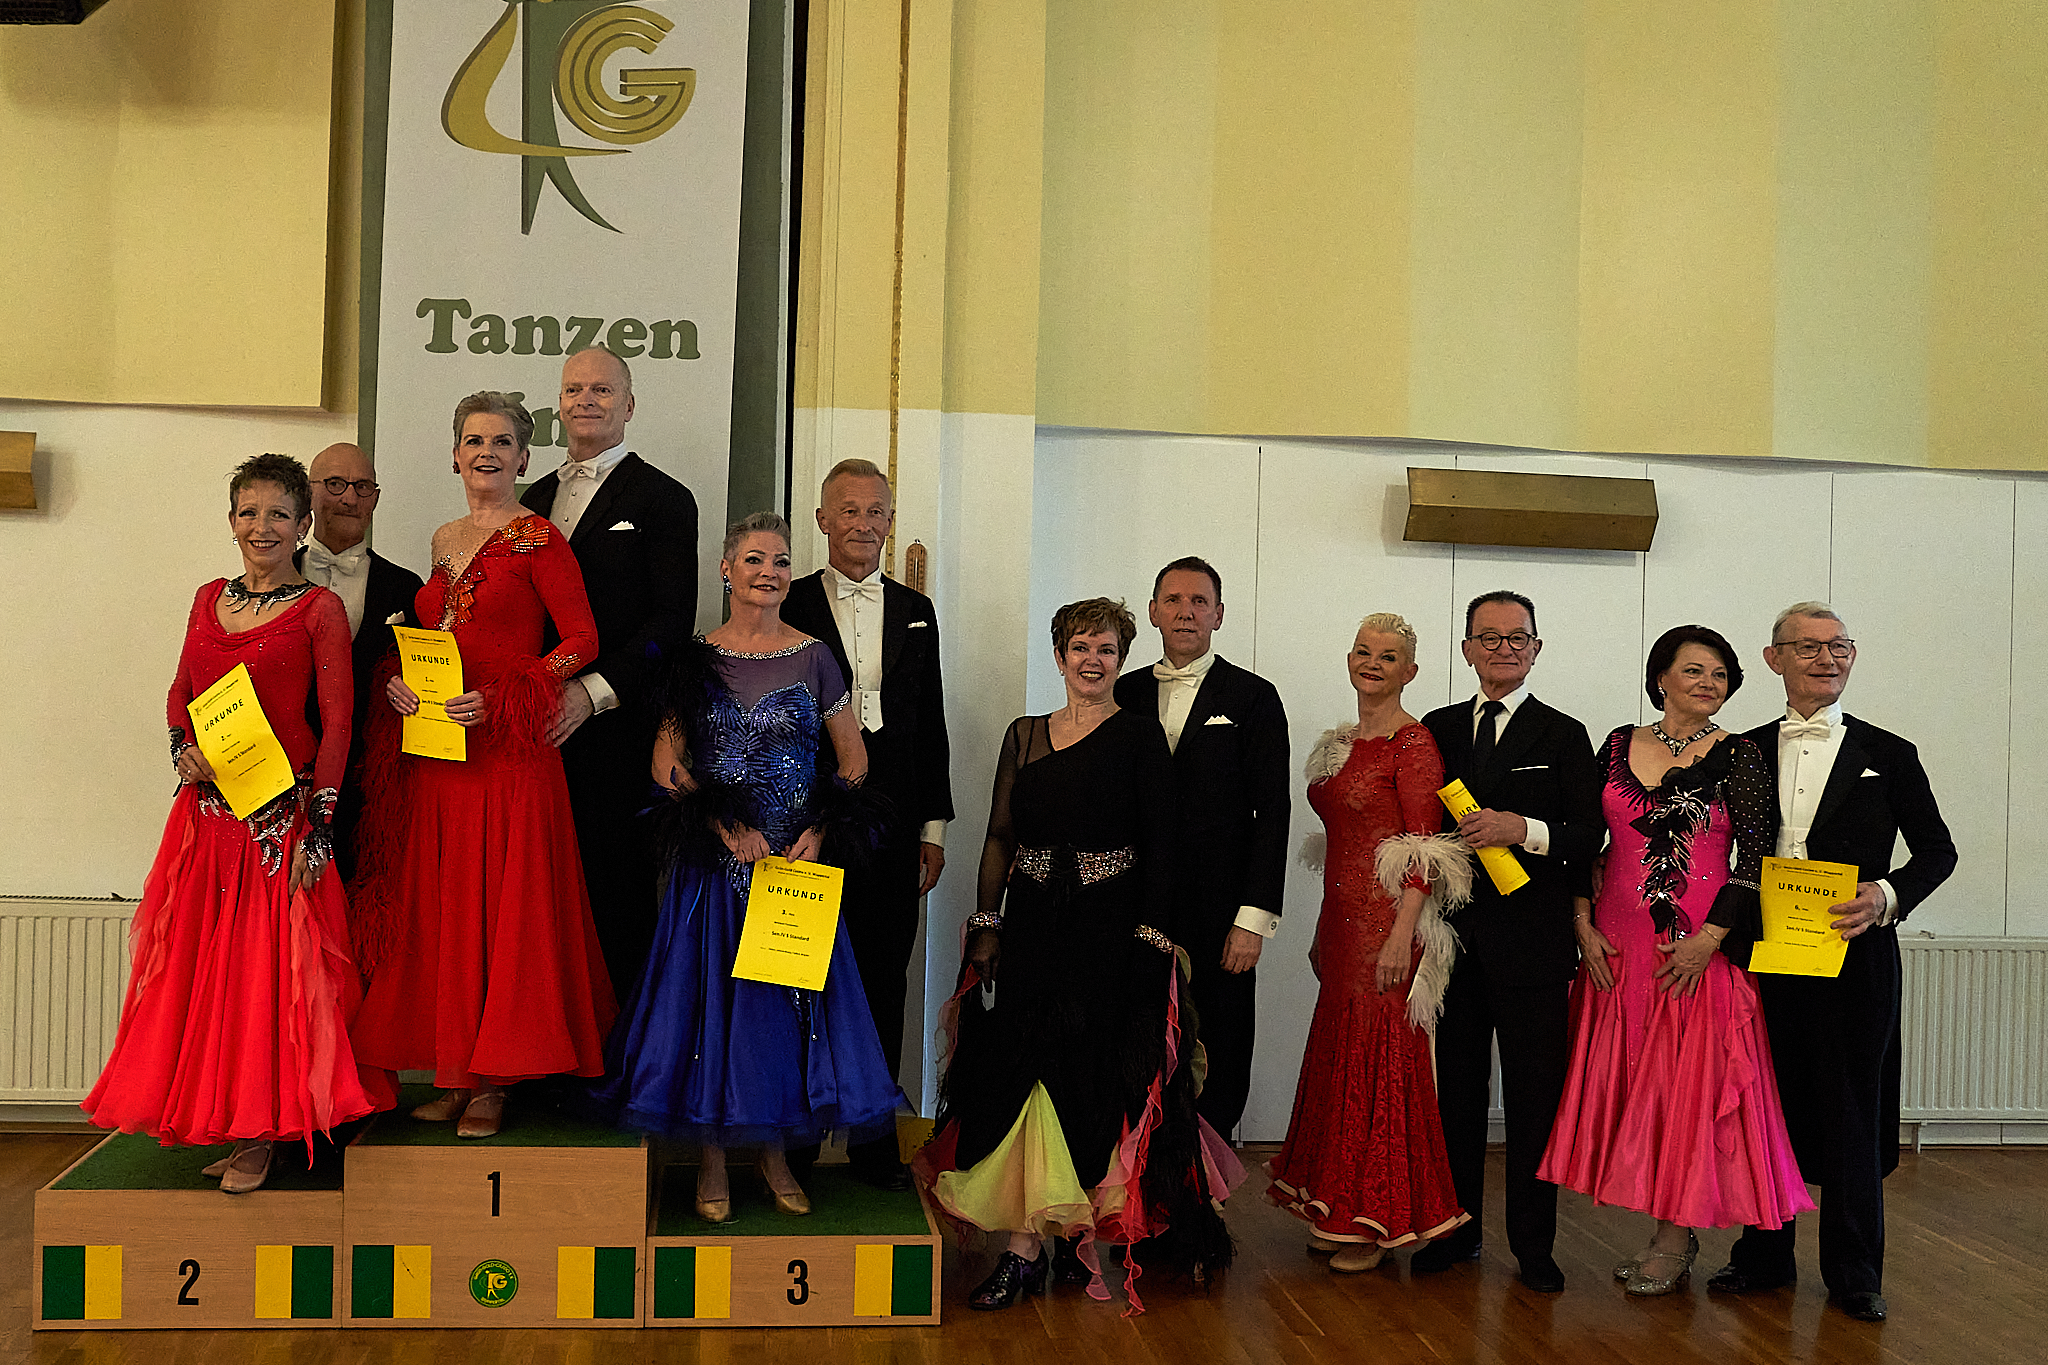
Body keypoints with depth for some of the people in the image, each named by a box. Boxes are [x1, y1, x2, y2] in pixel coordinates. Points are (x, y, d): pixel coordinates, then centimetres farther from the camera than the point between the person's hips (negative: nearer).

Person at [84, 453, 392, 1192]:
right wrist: (181, 750, -1)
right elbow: (181, 692, 20)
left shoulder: (319, 609, -5)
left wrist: (317, 828, -14)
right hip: (207, 807, 5)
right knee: (200, 960, 8)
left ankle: (259, 1134, 8)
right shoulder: (209, 598, 12)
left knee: (267, 963, -2)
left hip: (281, 812, -5)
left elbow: (337, 724, -8)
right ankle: (214, 1116, 21)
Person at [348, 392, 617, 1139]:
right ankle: (453, 1073, 17)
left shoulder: (538, 539, -5)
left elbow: (581, 639, -10)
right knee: (436, 909, 7)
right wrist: (398, 681, 2)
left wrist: (498, 700, -17)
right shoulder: (444, 542, 16)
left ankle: (494, 1081, 7)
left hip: (508, 749, -7)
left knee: (502, 906, -2)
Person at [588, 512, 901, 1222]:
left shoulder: (813, 657, 3)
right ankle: (713, 1162, 16)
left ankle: (775, 1153, 20)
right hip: (714, 861, -1)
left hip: (798, 861, 1)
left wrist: (820, 830, -9)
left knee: (787, 998, 5)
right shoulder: (694, 658, 2)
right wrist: (726, 824, -13)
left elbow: (854, 759, 6)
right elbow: (666, 763, -1)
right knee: (711, 996, 3)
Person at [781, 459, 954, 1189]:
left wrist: (933, 827, 8)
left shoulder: (915, 611, 12)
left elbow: (931, 725, 12)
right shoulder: (788, 606, 1)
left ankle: (874, 1141, 19)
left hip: (892, 829, 3)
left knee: (883, 988, 9)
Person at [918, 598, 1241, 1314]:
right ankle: (1024, 1248, 7)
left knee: (1090, 1080, 0)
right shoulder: (1025, 735, 11)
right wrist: (986, 927, 2)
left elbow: (1159, 846, -4)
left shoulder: (1139, 734, 0)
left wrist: (1148, 934, -11)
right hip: (1032, 928, 3)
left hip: (1110, 932, -3)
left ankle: (1079, 1236, 12)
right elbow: (999, 837, 10)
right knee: (1025, 1078, 0)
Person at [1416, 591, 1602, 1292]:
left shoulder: (1564, 736, 3)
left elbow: (1588, 838, -4)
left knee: (1535, 1097, 3)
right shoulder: (1437, 729, 12)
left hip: (1532, 941, -3)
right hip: (1453, 937, 3)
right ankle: (1456, 1228, 22)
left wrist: (1524, 829, -20)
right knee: (1454, 1090, 9)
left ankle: (1533, 1244, 14)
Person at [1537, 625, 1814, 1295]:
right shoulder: (1619, 745, 7)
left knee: (1690, 1083, 0)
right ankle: (1663, 1230, 21)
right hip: (1618, 945, 4)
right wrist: (1583, 924, 1)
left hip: (1699, 950, -4)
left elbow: (1755, 859, -6)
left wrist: (1709, 939, -14)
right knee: (1626, 1082, 7)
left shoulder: (1736, 757, -3)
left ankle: (1676, 1240, 13)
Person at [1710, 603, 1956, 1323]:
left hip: (1854, 958, -2)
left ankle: (1855, 1274, 19)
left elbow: (1936, 849, 6)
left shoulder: (1889, 755, 3)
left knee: (1851, 1110, 6)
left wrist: (1887, 895, -12)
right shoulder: (1747, 752, 8)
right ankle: (1763, 1256, 23)